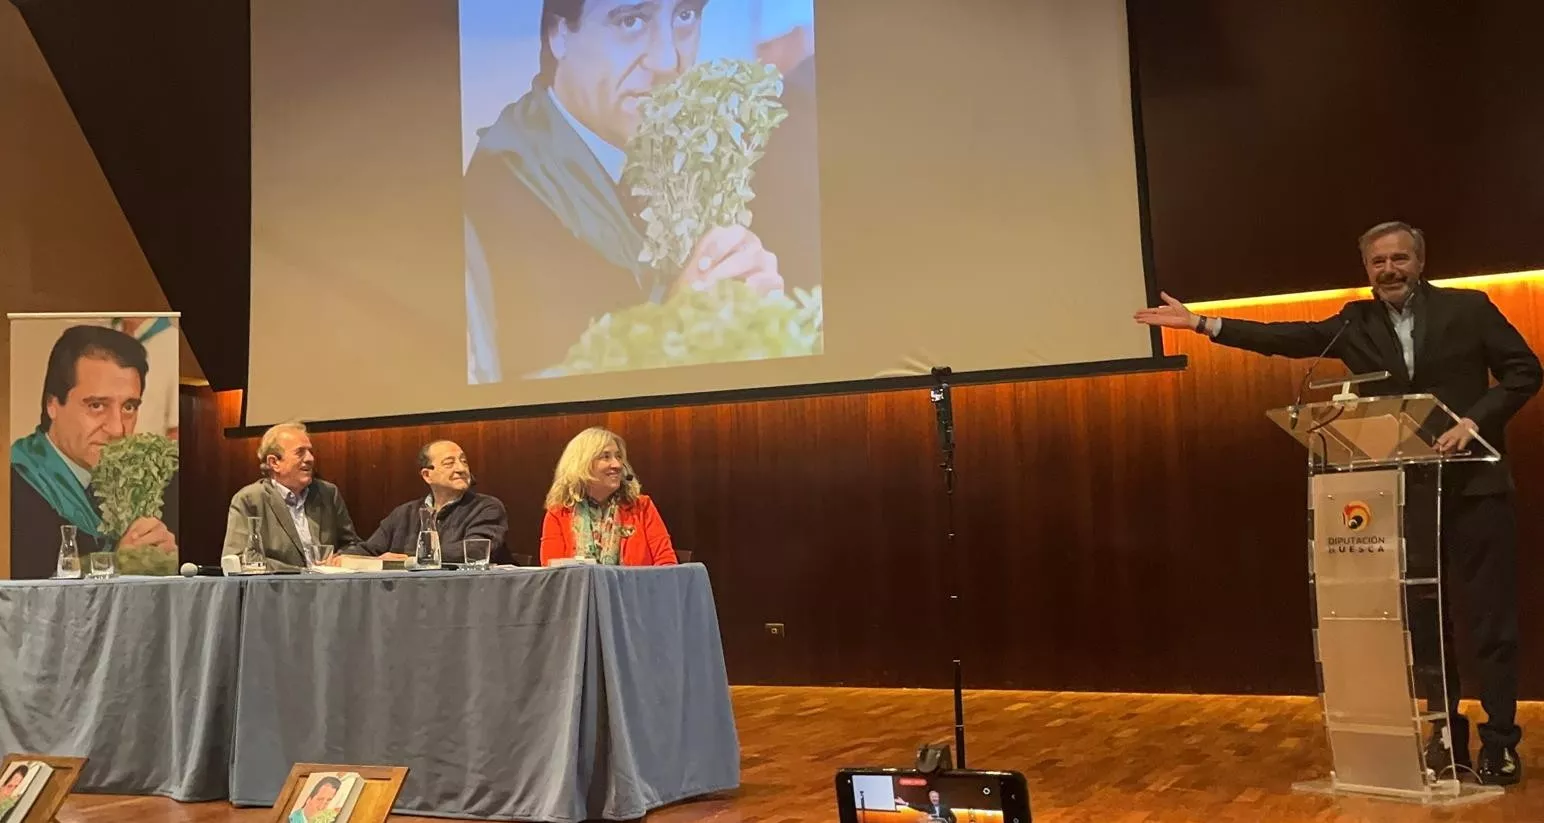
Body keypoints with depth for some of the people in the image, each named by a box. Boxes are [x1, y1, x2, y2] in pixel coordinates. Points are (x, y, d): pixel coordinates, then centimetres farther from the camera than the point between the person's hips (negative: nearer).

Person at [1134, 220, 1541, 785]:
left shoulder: (1468, 308, -1)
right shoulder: (1357, 324, 7)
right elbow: (1287, 338, -1)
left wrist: (1474, 420, -16)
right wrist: (1200, 323, -9)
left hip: (1472, 485, -3)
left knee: (1491, 619, 1)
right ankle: (1448, 733, 21)